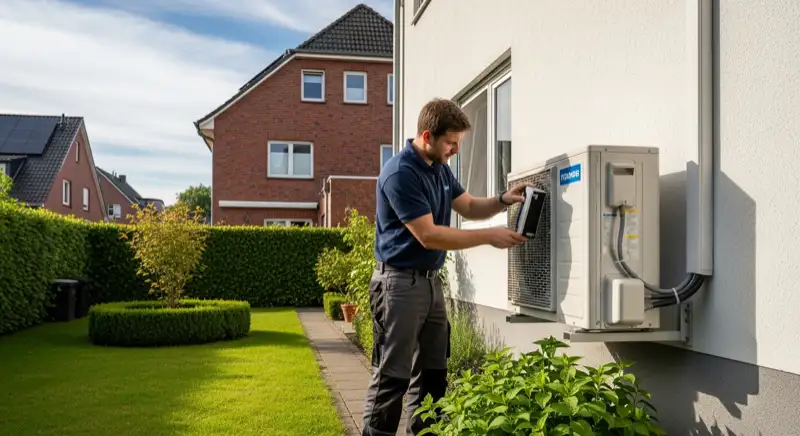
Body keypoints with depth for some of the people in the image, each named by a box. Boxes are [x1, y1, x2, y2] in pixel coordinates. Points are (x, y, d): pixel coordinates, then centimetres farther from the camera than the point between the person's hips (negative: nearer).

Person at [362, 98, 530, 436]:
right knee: (392, 376, -3)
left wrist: (503, 200, -1)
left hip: (431, 281, 9)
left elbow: (469, 207, 19)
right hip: (400, 283, -9)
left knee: (432, 373, 14)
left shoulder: (440, 168, 9)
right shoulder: (400, 173, -19)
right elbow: (428, 235, -22)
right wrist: (489, 236, -19)